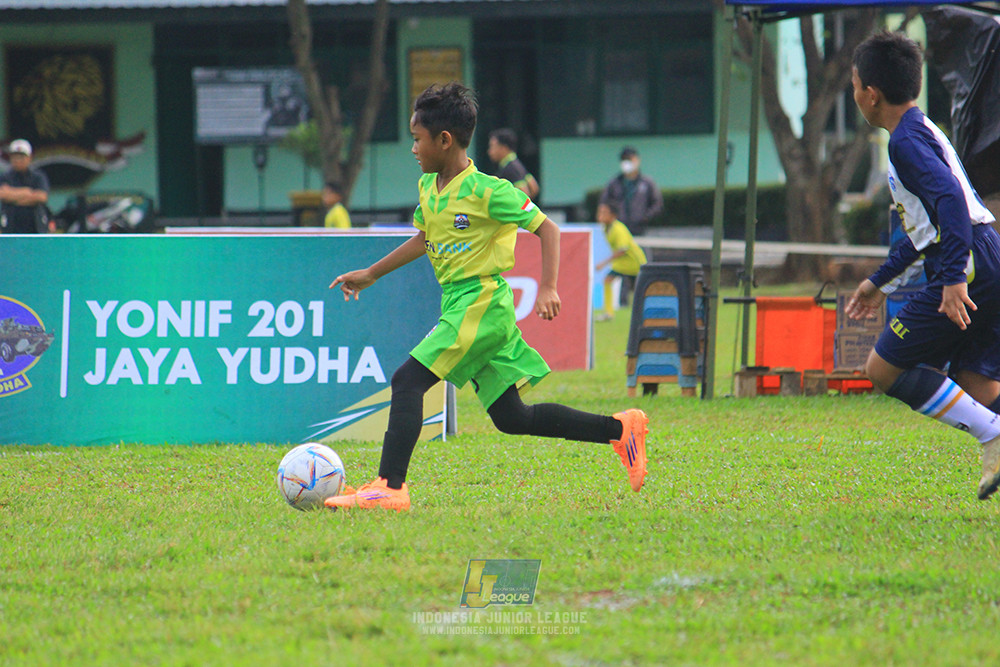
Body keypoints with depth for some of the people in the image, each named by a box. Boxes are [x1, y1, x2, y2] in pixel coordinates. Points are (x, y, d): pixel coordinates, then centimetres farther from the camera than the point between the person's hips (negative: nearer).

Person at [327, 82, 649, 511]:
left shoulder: (487, 191, -14)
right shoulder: (428, 187, 11)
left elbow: (546, 229, -10)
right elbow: (424, 239, 29)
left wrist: (547, 289, -20)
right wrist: (370, 274, 31)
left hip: (481, 304, -9)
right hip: (457, 304, 9)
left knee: (408, 381, -17)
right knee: (511, 418, 9)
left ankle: (389, 487, -21)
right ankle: (619, 429, 16)